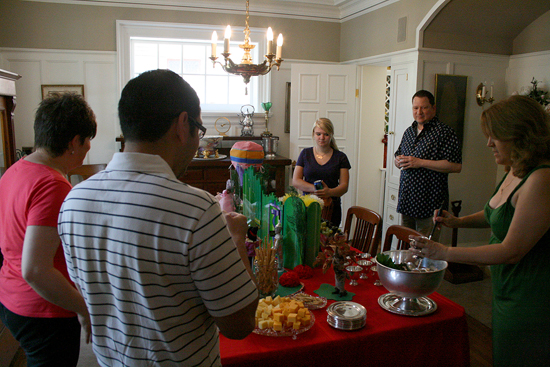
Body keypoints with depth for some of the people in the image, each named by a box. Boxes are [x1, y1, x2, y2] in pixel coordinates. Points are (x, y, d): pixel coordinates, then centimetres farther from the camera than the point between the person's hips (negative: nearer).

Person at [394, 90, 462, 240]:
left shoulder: (444, 132, -9)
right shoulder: (409, 131, 15)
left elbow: (456, 166, -17)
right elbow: (398, 156, 26)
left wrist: (420, 162, -18)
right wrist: (398, 161, 1)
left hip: (429, 205, -7)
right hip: (406, 202, 7)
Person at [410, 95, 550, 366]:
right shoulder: (516, 171, 4)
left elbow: (511, 251, -26)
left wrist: (445, 252, -24)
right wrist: (459, 221, 5)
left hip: (528, 301, -9)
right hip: (506, 291, 9)